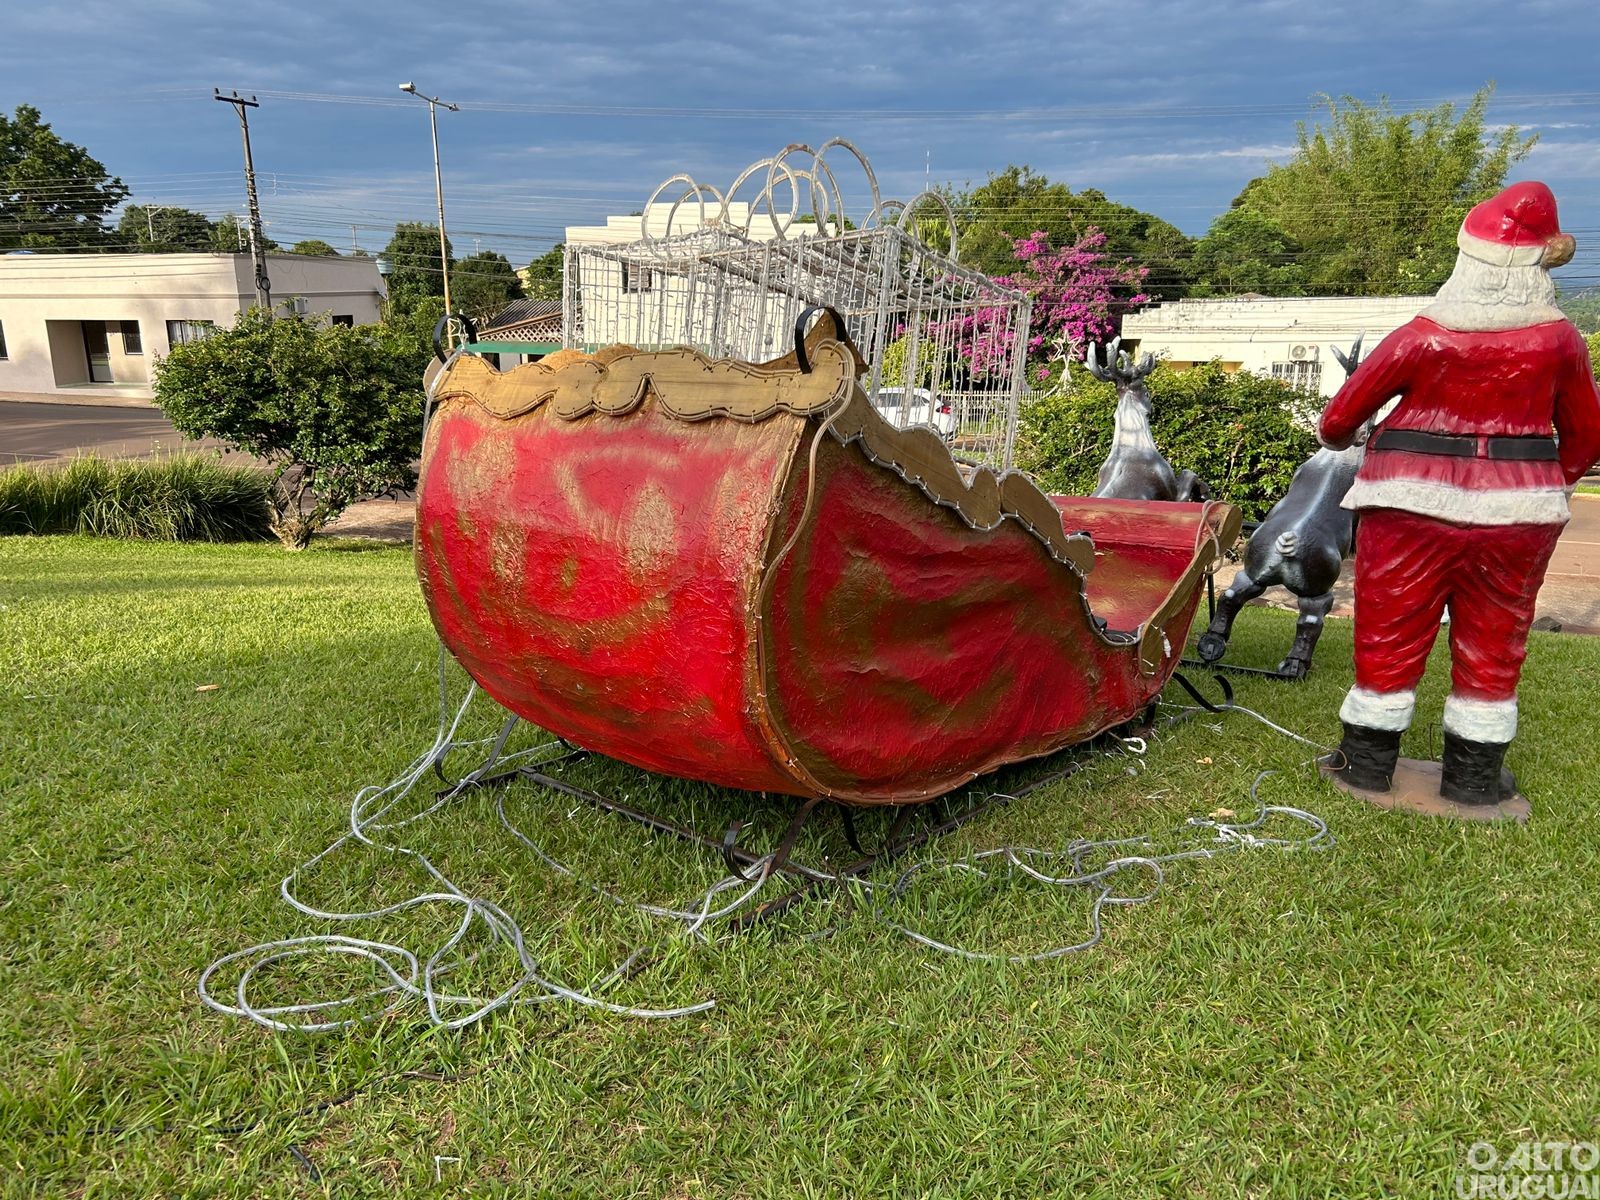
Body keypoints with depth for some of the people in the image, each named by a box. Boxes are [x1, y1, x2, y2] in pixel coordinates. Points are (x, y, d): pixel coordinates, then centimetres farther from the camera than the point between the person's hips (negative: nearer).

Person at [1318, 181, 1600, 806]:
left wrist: (1334, 436, 20)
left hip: (1414, 506, -2)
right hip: (1515, 513, 2)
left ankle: (1368, 759, 18)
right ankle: (1474, 775, 22)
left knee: (1390, 635, 9)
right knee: (1491, 645, 13)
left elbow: (1343, 413, -2)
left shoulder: (1420, 338, -10)